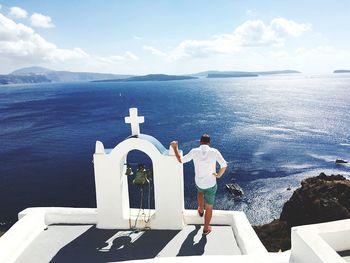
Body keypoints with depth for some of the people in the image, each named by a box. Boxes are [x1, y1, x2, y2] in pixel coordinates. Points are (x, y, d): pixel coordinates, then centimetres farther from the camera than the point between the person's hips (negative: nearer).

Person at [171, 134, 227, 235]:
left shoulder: (194, 151, -14)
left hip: (199, 183, 2)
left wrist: (175, 148, 5)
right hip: (211, 185, -2)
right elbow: (224, 165, -19)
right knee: (209, 207, 17)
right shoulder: (214, 151, -17)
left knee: (200, 190, 40)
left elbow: (181, 160, -5)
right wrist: (219, 175, -3)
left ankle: (201, 210, 55)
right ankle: (206, 229, 32)